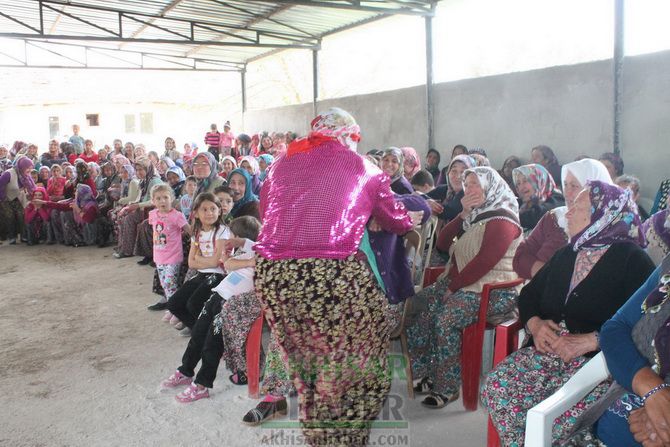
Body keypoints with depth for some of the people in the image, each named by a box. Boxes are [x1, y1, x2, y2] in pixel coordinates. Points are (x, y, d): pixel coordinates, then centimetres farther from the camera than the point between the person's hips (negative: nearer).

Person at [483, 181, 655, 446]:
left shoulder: (632, 260, -1)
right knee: (497, 388, -21)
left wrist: (591, 340, -22)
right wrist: (534, 323, 0)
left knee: (564, 413, -34)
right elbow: (529, 294, 21)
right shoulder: (565, 255, 19)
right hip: (545, 353, 5)